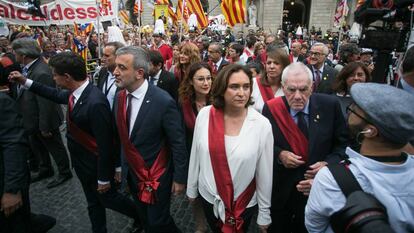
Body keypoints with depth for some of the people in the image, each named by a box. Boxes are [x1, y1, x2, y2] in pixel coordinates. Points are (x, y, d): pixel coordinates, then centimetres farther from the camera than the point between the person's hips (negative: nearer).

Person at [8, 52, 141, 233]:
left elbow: (105, 145, -28)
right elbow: (57, 95, 18)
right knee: (93, 201, 24)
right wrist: (25, 82, 16)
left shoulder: (95, 103, -34)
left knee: (107, 197, 16)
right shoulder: (75, 92, -7)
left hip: (96, 163, -8)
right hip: (81, 160, 8)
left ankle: (142, 216, 39)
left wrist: (104, 178, -20)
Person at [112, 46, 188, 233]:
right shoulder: (120, 97, -5)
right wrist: (121, 165, 11)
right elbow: (123, 137, 6)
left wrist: (179, 178, -11)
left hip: (157, 176, -6)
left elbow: (178, 144, -17)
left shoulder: (163, 102, -25)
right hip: (132, 173, 6)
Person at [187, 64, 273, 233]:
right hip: (208, 196, 3)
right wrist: (191, 189, 7)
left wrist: (264, 215, -4)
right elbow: (195, 155, -3)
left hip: (244, 203, -2)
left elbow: (265, 172, -12)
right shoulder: (205, 115, -14)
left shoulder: (262, 124, -20)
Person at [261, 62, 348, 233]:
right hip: (280, 189, 0)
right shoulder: (271, 108, -12)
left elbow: (343, 143, -2)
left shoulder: (330, 105, -12)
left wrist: (328, 164, -17)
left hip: (319, 187, 1)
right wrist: (279, 154, -19)